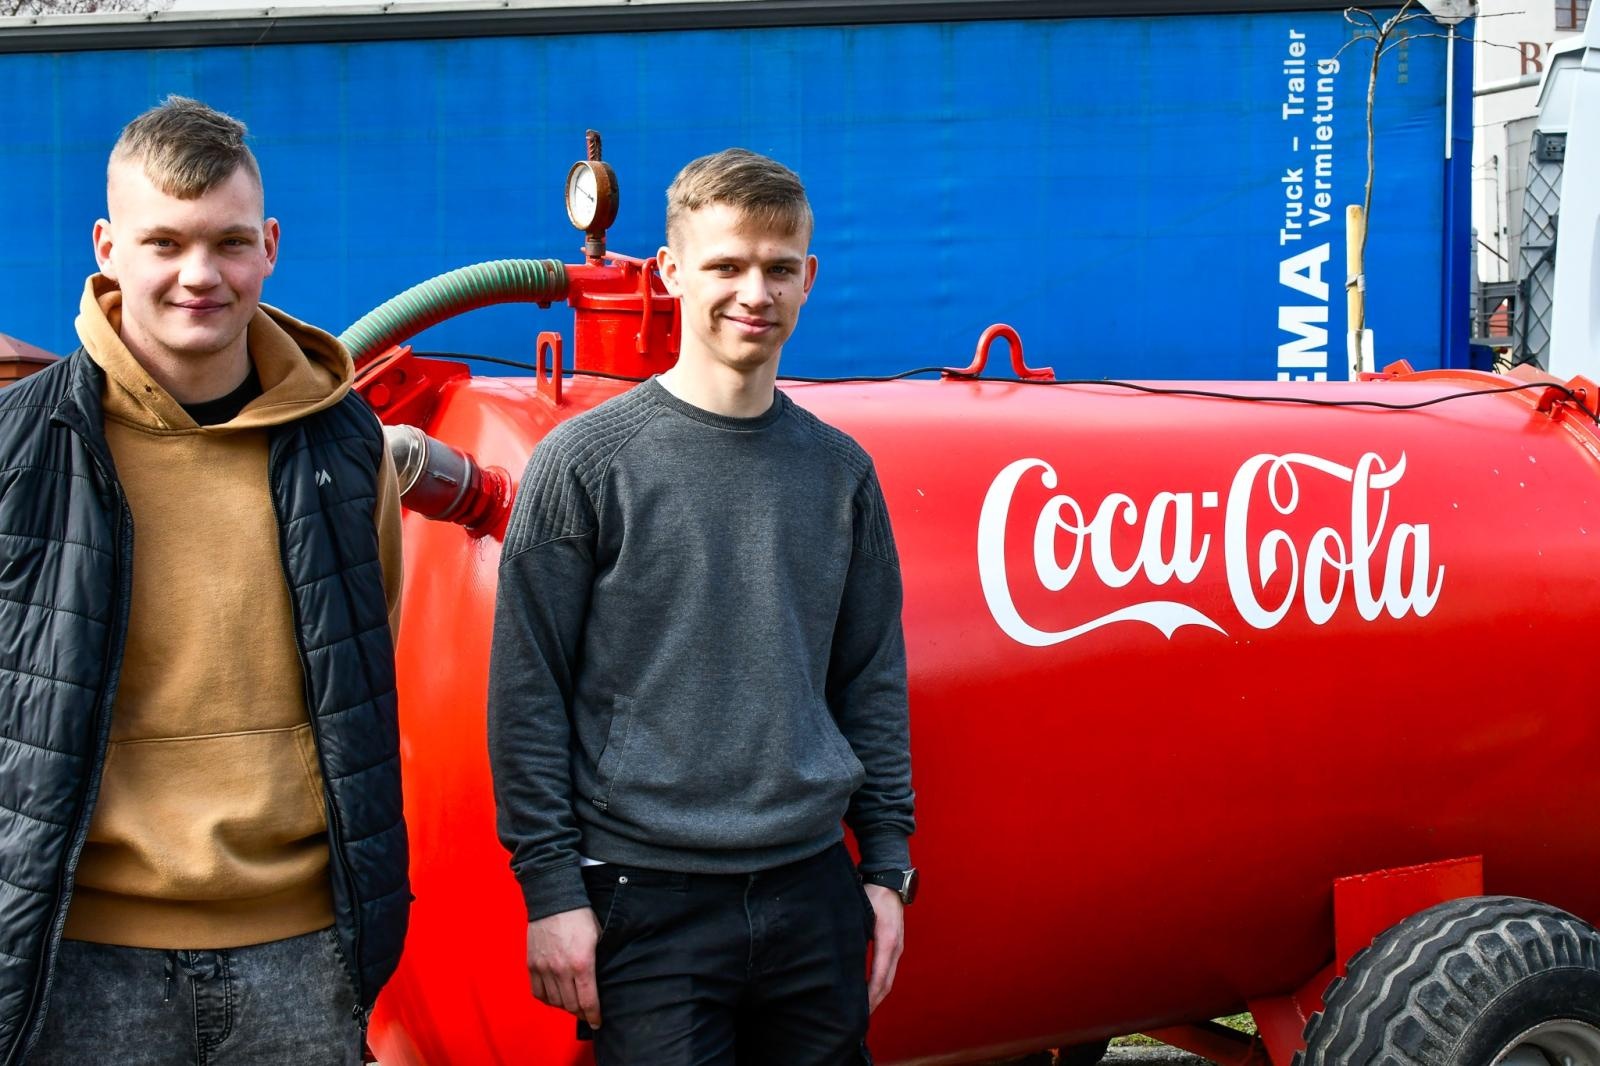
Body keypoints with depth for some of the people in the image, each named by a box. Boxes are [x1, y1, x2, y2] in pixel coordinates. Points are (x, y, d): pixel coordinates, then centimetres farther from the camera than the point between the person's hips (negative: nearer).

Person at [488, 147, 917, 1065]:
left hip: (814, 893, 4)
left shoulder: (841, 472, 7)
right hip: (648, 902, -4)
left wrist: (887, 866, 9)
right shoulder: (586, 462, -5)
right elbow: (528, 693, -5)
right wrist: (552, 886, -8)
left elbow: (872, 681, 12)